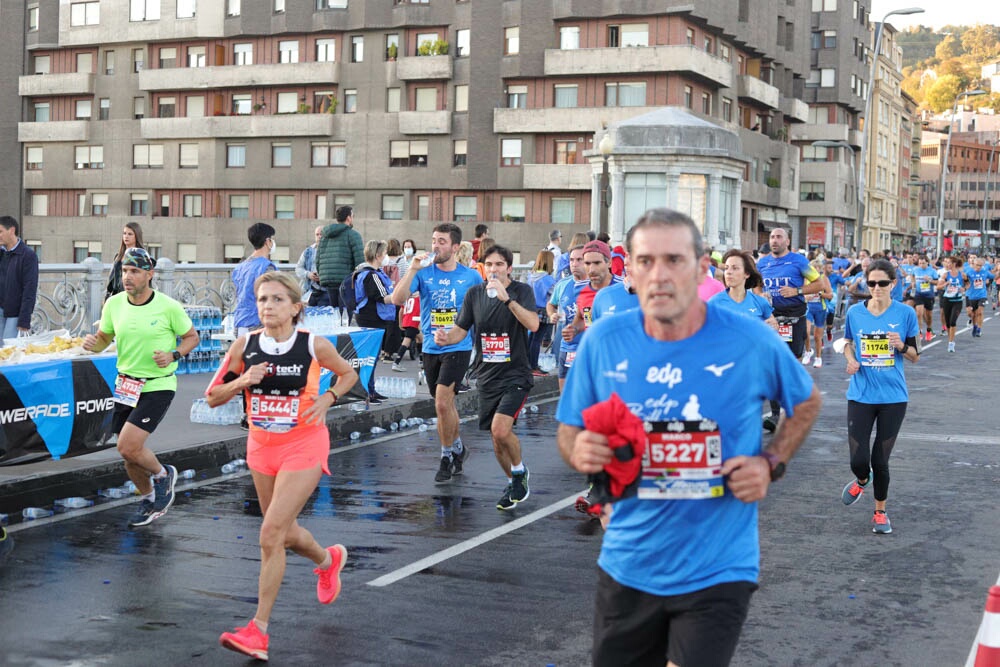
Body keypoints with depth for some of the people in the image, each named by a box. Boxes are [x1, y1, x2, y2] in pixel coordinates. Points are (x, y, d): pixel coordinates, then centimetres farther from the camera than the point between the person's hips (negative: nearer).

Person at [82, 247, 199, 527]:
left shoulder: (168, 307, -13)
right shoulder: (114, 304, -2)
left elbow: (192, 337, -1)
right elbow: (105, 337, 12)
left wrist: (173, 355, -18)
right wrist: (92, 344, -11)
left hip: (158, 386, -5)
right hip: (126, 386, 5)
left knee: (128, 446, -18)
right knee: (129, 453, 11)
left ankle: (163, 474, 13)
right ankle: (149, 499, 37)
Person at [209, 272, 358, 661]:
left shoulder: (314, 345, -12)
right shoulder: (244, 346, -6)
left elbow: (349, 373, 7)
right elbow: (212, 397, 0)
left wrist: (327, 398, -11)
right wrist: (242, 382, -19)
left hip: (303, 446, -4)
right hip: (261, 447, 5)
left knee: (272, 532, -14)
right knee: (284, 533, 17)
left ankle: (259, 630, -7)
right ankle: (328, 560, 51)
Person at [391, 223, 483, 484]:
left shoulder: (471, 277, -1)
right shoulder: (424, 273, 0)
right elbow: (397, 299, -13)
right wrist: (413, 269, -20)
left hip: (458, 348, -3)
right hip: (431, 348, 3)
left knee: (442, 403, -16)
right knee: (445, 404, 14)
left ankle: (447, 456, 2)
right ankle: (458, 448, 35)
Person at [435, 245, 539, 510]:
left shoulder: (522, 291, -6)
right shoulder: (475, 294, 6)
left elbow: (533, 324, -22)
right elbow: (461, 329, 9)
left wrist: (507, 298, -29)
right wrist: (446, 338, -12)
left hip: (515, 373, -5)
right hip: (487, 375, 5)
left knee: (500, 430, -22)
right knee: (497, 438, 10)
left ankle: (519, 470, 6)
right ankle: (514, 483, 31)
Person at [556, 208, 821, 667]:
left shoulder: (752, 341, -11)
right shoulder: (603, 341, -7)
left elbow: (806, 402, 9)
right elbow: (568, 432, 6)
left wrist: (771, 463, -7)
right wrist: (580, 453, -17)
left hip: (716, 573, -3)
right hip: (627, 568, 3)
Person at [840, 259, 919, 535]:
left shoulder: (905, 313, -4)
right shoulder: (855, 312, -1)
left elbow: (914, 356, 4)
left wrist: (901, 346, -17)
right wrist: (851, 360, -4)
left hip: (893, 397, -1)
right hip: (861, 395, 1)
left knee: (880, 460, 3)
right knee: (858, 460, -6)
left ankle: (880, 512, 27)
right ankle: (862, 480, 33)